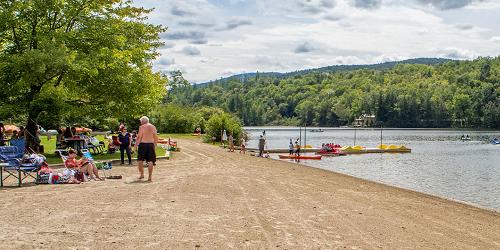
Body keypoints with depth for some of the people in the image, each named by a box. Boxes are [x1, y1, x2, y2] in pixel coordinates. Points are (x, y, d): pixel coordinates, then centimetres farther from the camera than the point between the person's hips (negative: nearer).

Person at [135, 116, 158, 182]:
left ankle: (141, 174, 17)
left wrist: (136, 145, -1)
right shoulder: (153, 127, 10)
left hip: (143, 144, -4)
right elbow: (156, 137, 9)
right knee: (150, 161, 3)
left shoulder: (142, 127, -5)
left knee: (140, 160, 12)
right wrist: (155, 145, 16)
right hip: (151, 144, 4)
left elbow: (139, 137, -9)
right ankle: (150, 177, 2)